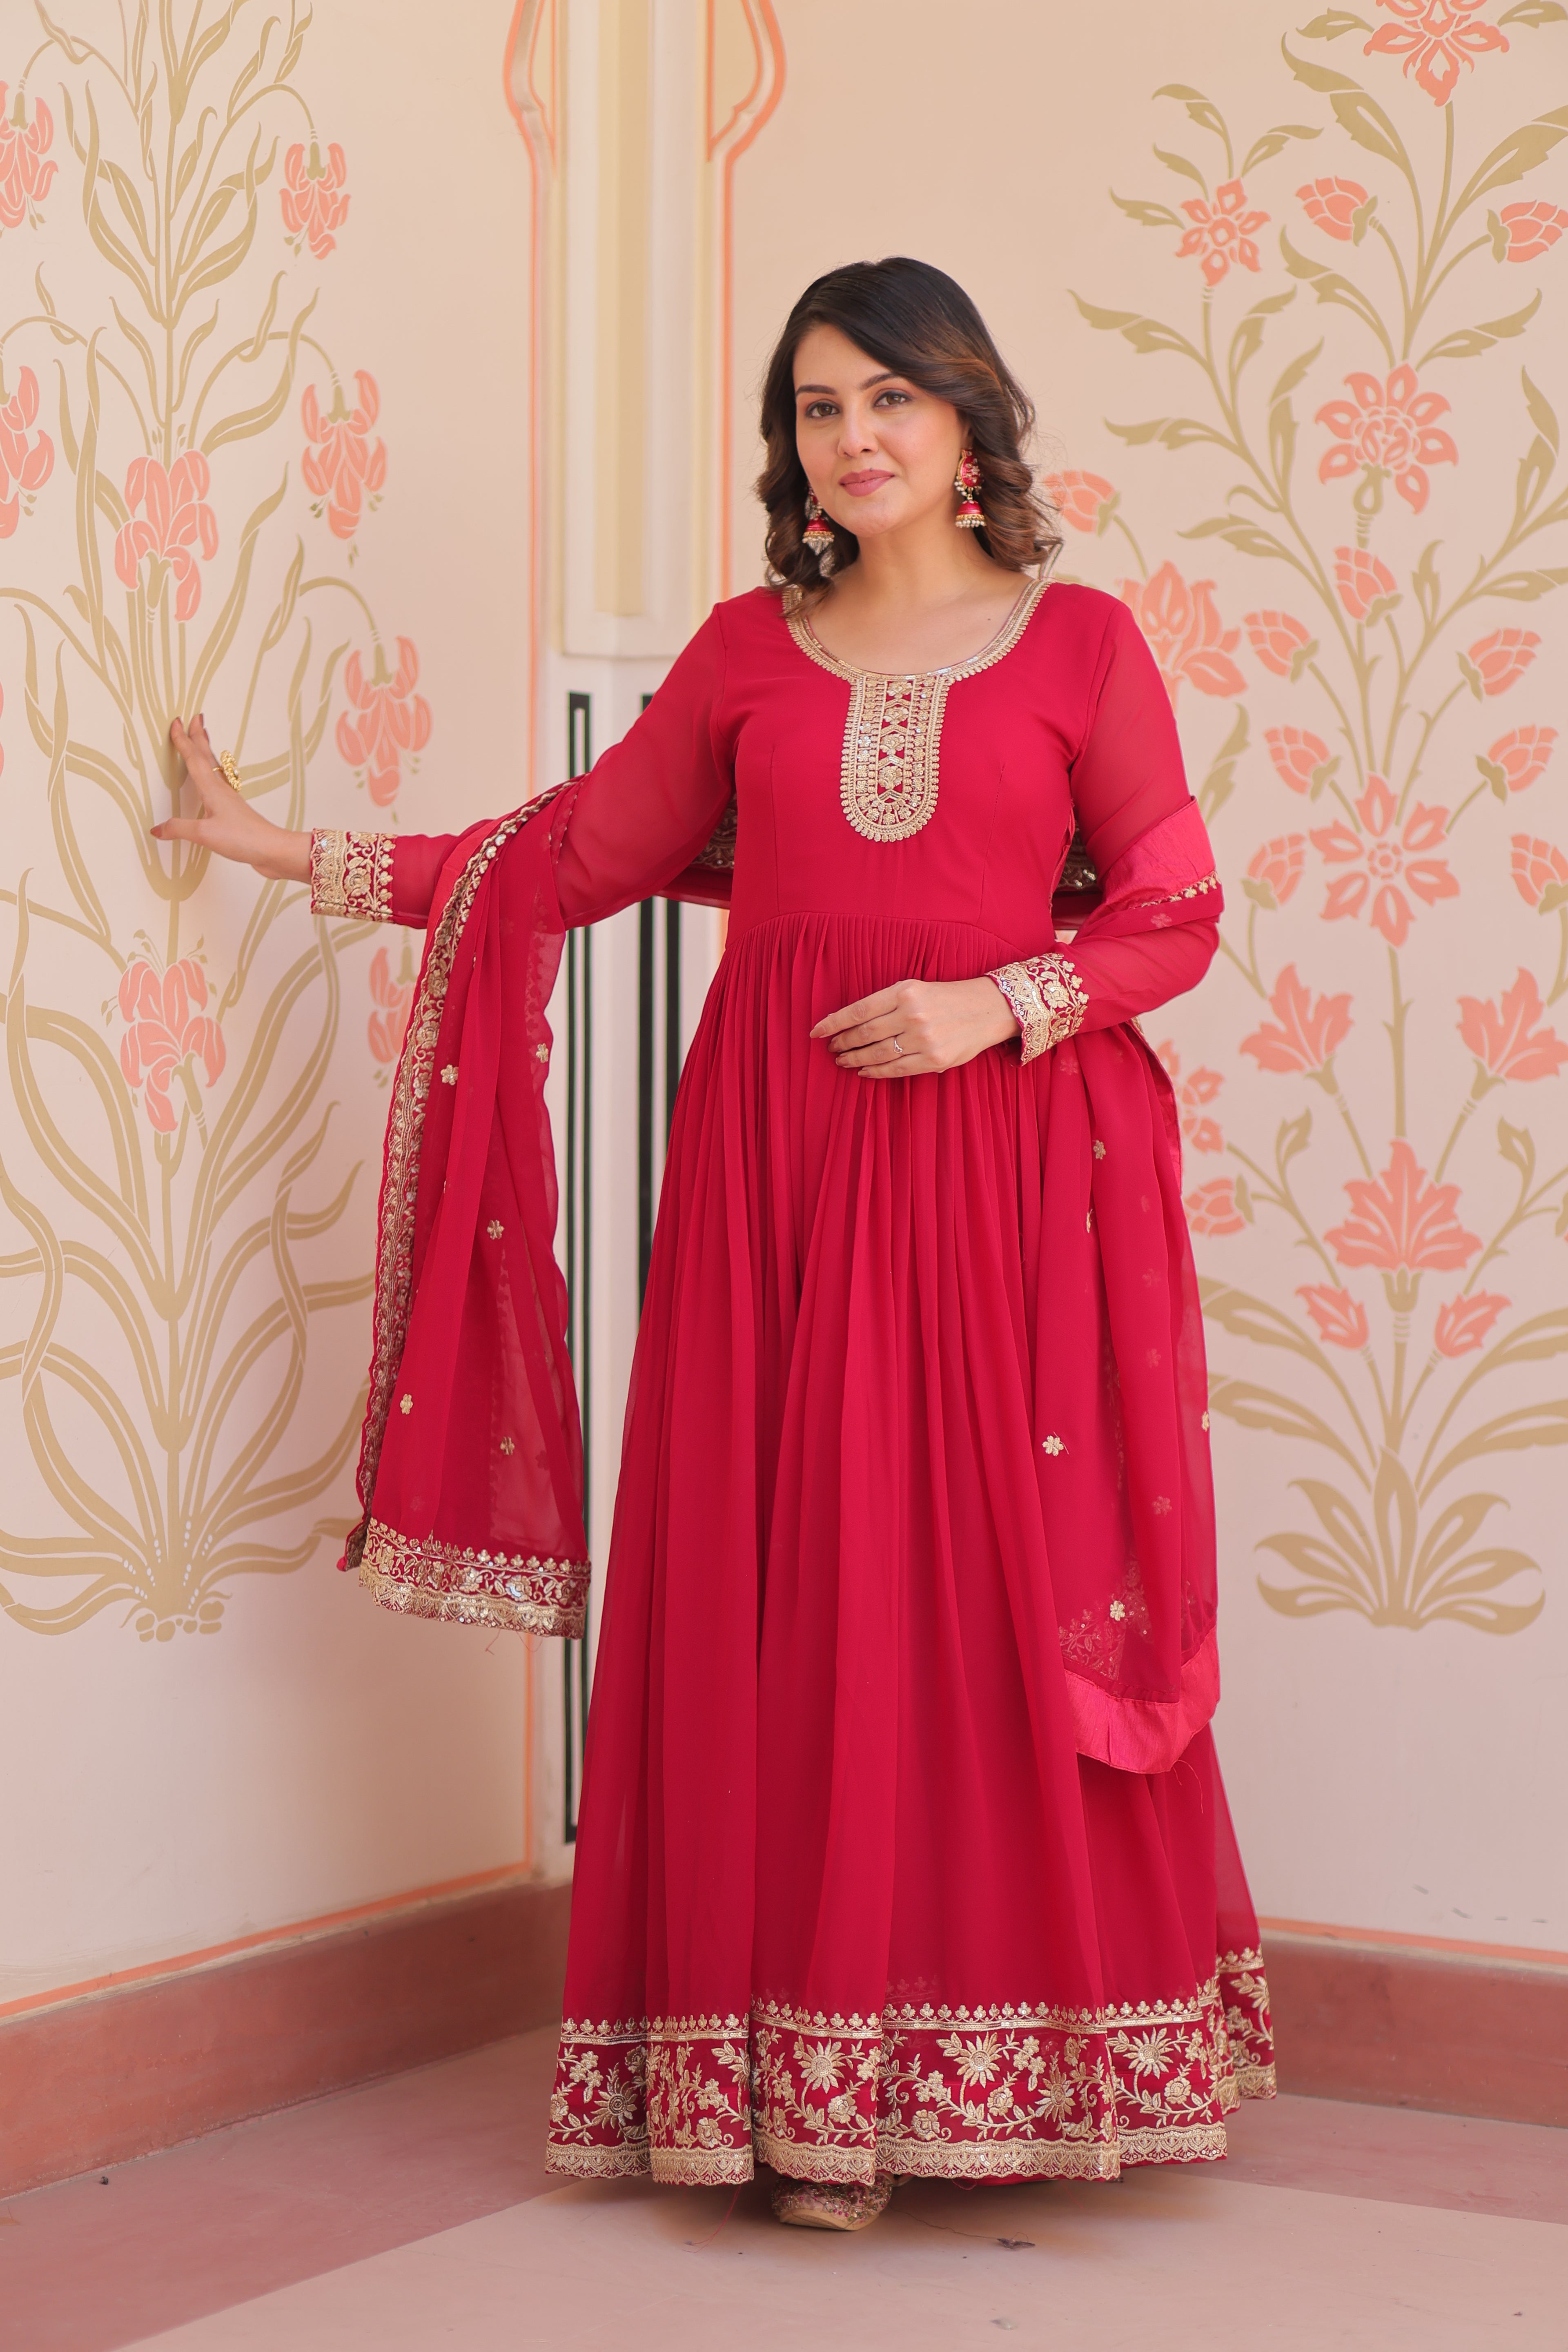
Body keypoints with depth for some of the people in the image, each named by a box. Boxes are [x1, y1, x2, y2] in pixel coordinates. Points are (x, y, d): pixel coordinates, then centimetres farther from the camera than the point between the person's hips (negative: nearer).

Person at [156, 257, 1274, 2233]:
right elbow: (573, 856, 14)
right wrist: (290, 853, 12)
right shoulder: (747, 648, 13)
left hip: (1003, 1166, -2)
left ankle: (1020, 2060, 8)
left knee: (1009, 1602, -4)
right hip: (776, 1160, 2)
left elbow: (1173, 915, 4)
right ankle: (816, 2096, 5)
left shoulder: (1081, 645, 5)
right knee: (785, 1601, -1)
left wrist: (998, 1002, -12)